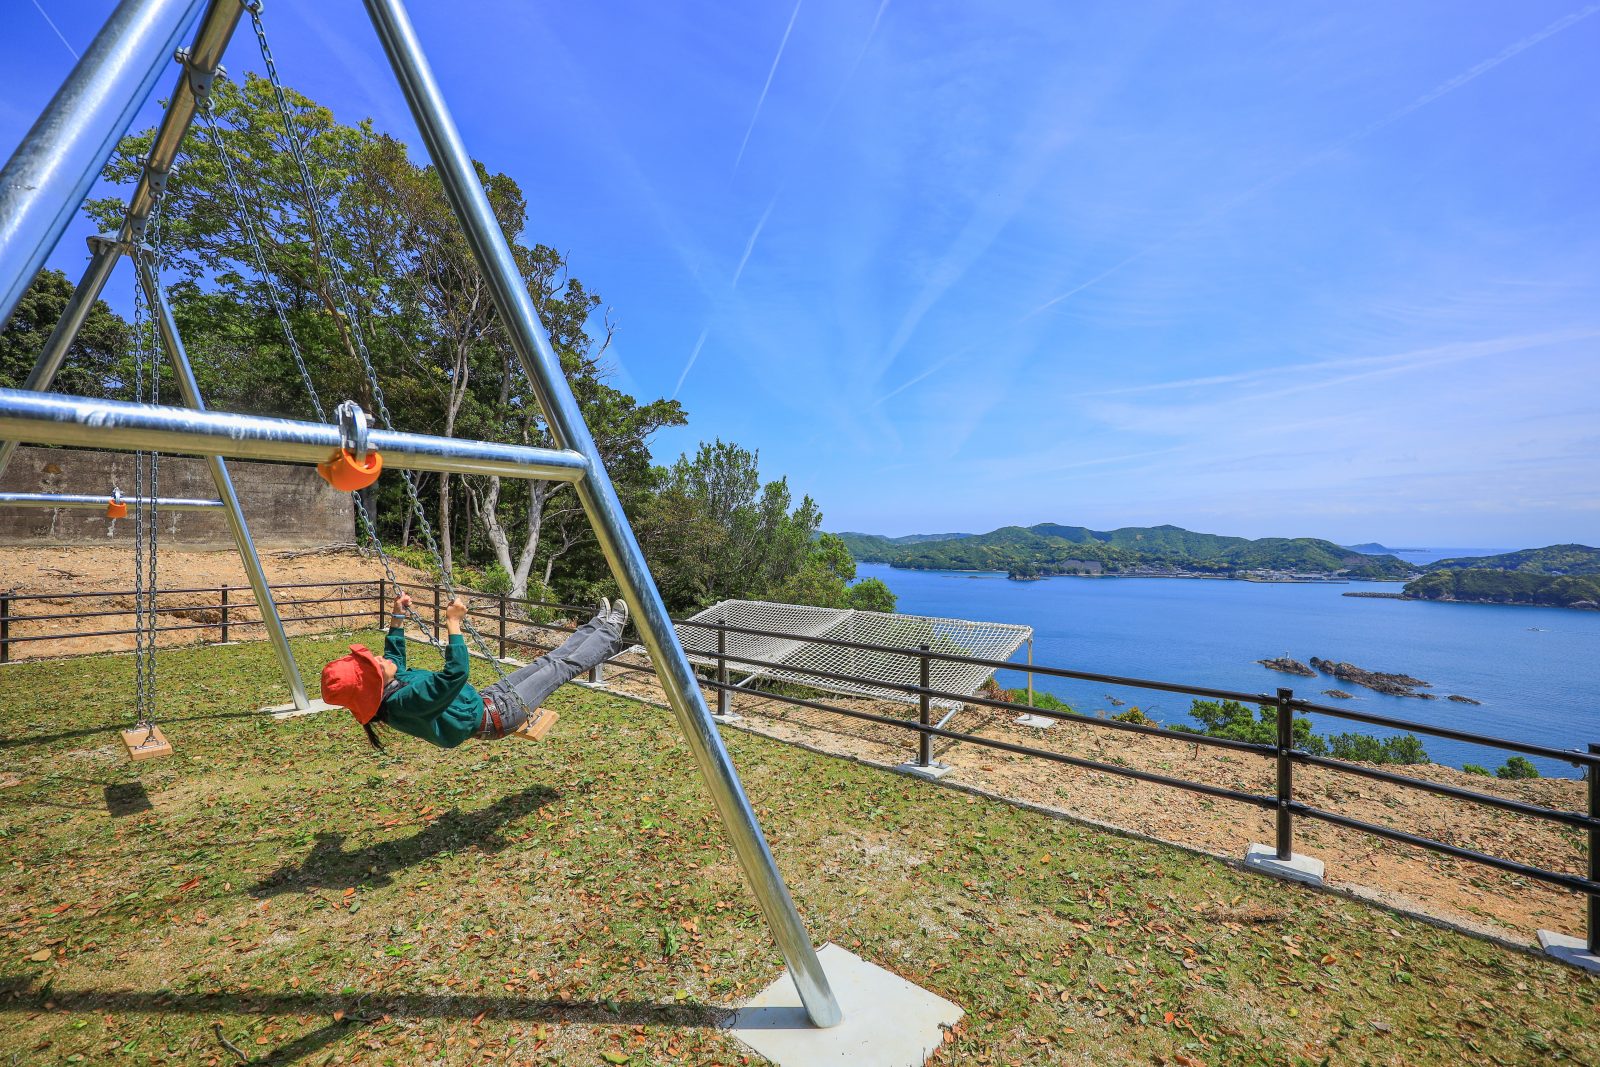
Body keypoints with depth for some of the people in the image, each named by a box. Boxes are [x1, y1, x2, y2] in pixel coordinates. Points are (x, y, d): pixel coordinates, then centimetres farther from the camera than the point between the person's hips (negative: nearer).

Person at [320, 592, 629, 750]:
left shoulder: (390, 690, -6)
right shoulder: (407, 700, -35)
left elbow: (394, 659, 16)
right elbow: (456, 673, -41)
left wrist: (398, 619, 11)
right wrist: (454, 623, -37)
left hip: (481, 699, 9)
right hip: (494, 714, -9)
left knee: (544, 663, 16)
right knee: (560, 666, 1)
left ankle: (598, 627, 33)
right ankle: (608, 635, 22)